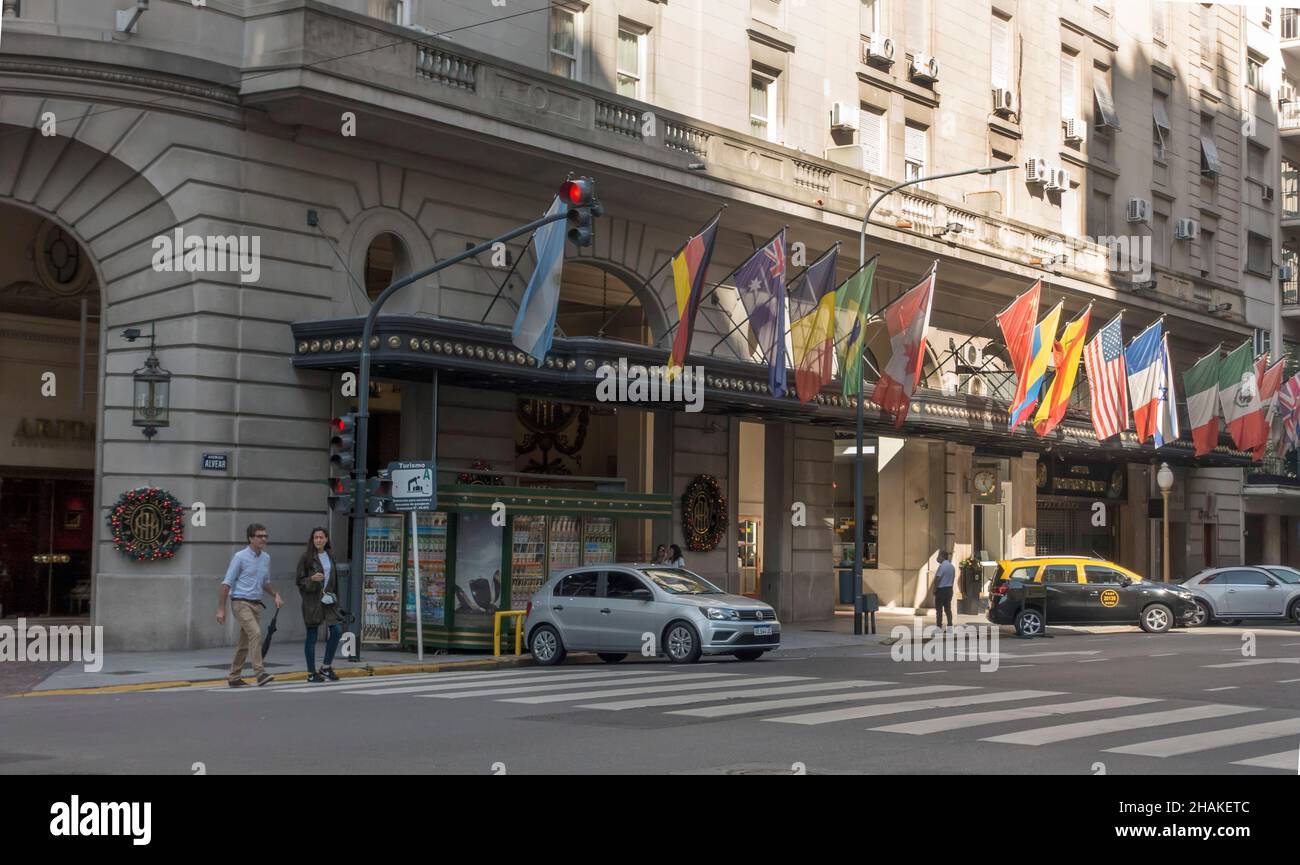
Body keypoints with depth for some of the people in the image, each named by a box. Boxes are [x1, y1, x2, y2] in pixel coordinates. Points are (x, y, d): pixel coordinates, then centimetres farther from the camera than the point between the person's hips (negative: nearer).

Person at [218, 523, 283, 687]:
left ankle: (234, 677, 21)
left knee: (245, 643, 11)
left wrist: (276, 595, 4)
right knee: (256, 633, -23)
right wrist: (221, 609, -11)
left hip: (256, 604, 7)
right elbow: (227, 583, -8)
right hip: (241, 603, -7)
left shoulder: (266, 558, 11)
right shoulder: (240, 557, -8)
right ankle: (260, 673, -28)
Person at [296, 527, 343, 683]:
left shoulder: (329, 556, 12)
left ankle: (326, 667, 9)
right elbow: (300, 581, -4)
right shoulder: (306, 557, -4)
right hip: (312, 600, -5)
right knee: (312, 636, 0)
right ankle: (311, 673, 7)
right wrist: (312, 579, -23)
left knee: (337, 630, -5)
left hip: (328, 599, 5)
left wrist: (335, 598, 13)